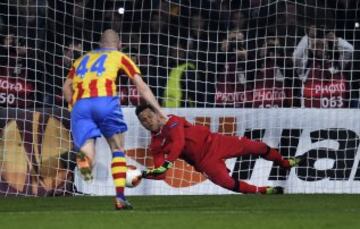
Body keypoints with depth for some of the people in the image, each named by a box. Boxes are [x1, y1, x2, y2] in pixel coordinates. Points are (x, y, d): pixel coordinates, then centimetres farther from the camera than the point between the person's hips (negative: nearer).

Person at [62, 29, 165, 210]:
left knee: (88, 153, -1)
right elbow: (141, 87, 18)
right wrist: (159, 111, 20)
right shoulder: (119, 57, 23)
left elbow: (66, 87, 21)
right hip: (105, 100, -2)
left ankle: (84, 159, -40)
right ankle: (120, 197, 6)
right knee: (118, 149, 16)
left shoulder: (82, 59, 32)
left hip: (80, 104, 2)